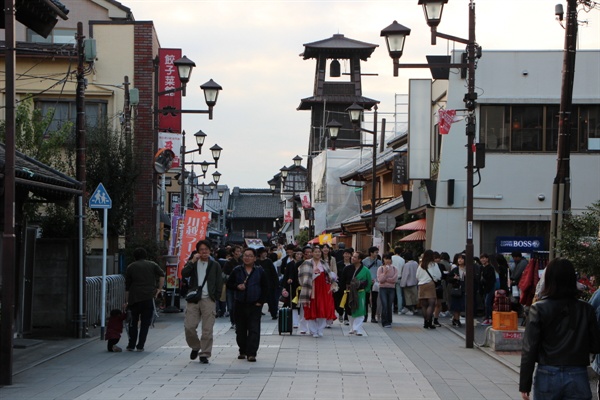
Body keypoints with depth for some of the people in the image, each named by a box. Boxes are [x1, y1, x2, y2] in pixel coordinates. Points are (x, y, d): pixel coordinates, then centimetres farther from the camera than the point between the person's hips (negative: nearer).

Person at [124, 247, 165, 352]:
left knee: (133, 322, 13)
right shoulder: (152, 265, 11)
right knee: (145, 323, 5)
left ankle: (131, 345, 10)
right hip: (149, 297, -1)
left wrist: (127, 301, 17)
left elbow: (127, 286, 12)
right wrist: (159, 289, 2)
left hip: (134, 297, 1)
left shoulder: (130, 267, 13)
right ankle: (140, 346, 1)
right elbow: (162, 275, -5)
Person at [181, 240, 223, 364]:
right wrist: (192, 261, -12)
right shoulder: (193, 264, 12)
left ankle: (205, 354, 3)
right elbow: (184, 273, -7)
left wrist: (215, 297, -1)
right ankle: (195, 347, 19)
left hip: (208, 299, -1)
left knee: (207, 329, -4)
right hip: (194, 299, 1)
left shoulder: (215, 265, 9)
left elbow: (219, 283, 8)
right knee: (189, 326, -5)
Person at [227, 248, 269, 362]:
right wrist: (237, 286, -12)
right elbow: (229, 283, 9)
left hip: (255, 305, -2)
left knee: (254, 330, -8)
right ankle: (242, 351, 20)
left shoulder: (260, 271, 3)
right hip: (240, 304, 2)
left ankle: (252, 353, -8)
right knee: (240, 330, 8)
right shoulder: (237, 270, 6)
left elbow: (265, 287, 5)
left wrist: (261, 301, -3)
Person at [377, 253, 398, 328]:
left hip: (391, 289, 2)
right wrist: (385, 272, -17)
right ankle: (385, 322, -7)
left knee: (390, 306, 2)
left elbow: (395, 279, -5)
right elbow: (380, 279, -8)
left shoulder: (394, 269, 7)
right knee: (384, 305, -10)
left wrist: (385, 279, -8)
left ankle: (389, 322, 12)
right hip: (383, 289, -2)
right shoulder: (380, 269, 2)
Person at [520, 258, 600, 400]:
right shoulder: (586, 310, -1)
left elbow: (529, 349, -8)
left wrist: (524, 384, -3)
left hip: (547, 376, -1)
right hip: (578, 377, 1)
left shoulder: (539, 309, -7)